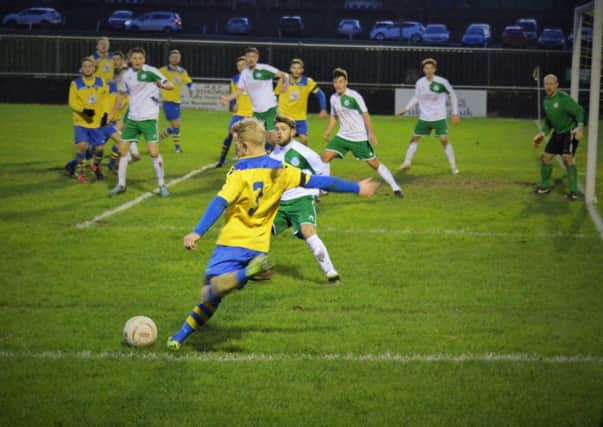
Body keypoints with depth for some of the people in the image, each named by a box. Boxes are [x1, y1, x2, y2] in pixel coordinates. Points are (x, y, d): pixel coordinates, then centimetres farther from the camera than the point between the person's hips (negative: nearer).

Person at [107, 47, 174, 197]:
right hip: (132, 117, 5)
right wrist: (113, 112, 24)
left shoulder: (151, 71, -10)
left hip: (149, 117, -5)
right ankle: (121, 184, 17)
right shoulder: (127, 75, 4)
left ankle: (162, 185, 3)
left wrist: (163, 85, -40)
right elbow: (121, 94, 21)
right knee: (122, 149, 4)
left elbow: (171, 85, -18)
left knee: (154, 152, -11)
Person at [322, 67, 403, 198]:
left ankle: (395, 188, 9)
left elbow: (365, 114, -13)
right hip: (342, 136, 5)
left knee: (374, 163, -2)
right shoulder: (333, 98, 4)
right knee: (325, 156, -9)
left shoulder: (354, 96, -14)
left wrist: (371, 133, -20)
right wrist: (328, 131, 6)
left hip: (360, 138, -5)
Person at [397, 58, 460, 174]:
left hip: (439, 117, -4)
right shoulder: (420, 83, -3)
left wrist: (455, 113, -3)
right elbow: (416, 98, 11)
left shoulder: (442, 82, -12)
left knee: (444, 140, -13)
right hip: (424, 118, 4)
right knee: (414, 138, 7)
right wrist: (405, 110, 3)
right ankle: (407, 162, 23)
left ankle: (453, 166, -2)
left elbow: (452, 96, -1)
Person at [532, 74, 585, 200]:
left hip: (570, 132, -8)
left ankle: (573, 191, -14)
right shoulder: (546, 101, 5)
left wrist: (580, 126, -36)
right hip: (557, 133, 8)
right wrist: (543, 133, 11)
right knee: (546, 157, 8)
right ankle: (545, 186, 27)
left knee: (567, 158, -20)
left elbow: (579, 111, -21)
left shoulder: (564, 98, -20)